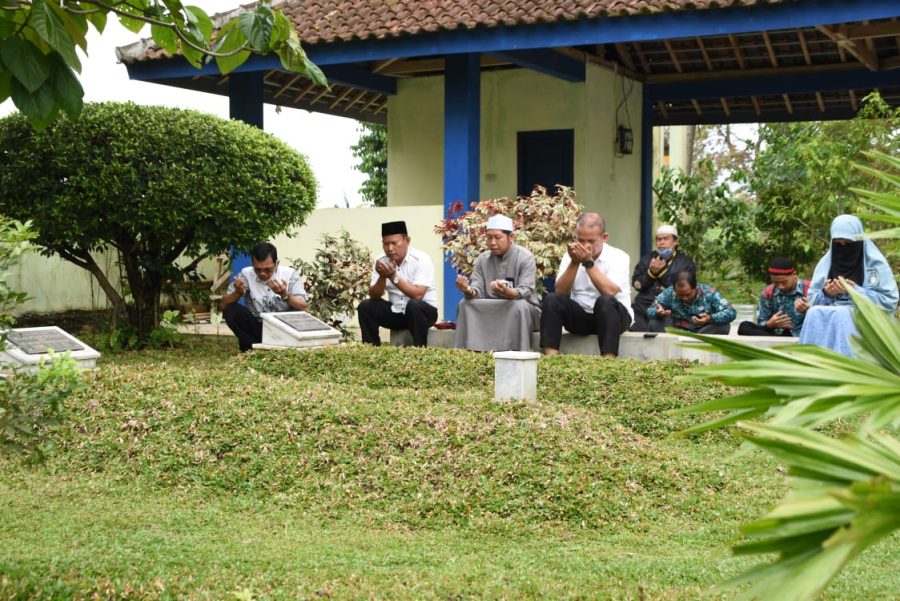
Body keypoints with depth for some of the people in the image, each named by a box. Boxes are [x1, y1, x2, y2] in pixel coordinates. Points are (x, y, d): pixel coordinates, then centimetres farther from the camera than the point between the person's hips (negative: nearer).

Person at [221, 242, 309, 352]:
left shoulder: (290, 275, -10)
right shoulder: (246, 274, -8)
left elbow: (304, 308, -15)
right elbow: (224, 304, -9)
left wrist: (285, 295, -33)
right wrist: (238, 293, -30)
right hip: (256, 327, 1)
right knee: (230, 309, -22)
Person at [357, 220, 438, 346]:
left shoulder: (421, 260, -17)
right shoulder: (381, 262, -2)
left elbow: (417, 295, -27)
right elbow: (374, 296, -7)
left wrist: (393, 277, -34)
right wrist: (382, 277, -25)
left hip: (423, 312, -5)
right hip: (396, 313, 5)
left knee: (414, 305, -36)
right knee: (365, 307, -13)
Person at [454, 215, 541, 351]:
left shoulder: (525, 257, -12)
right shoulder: (482, 259, 4)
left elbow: (525, 292, -24)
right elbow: (477, 291, -4)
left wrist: (508, 292, -47)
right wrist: (468, 291, -30)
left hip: (524, 310, -4)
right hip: (491, 310, 5)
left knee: (519, 306, -36)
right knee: (465, 303, -16)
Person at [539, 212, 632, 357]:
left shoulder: (619, 257, -10)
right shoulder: (571, 256, 2)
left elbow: (609, 292, -26)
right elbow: (561, 292, -10)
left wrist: (588, 262, -24)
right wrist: (574, 262, -20)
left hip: (612, 315, -3)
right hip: (580, 316, 3)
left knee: (605, 301, -35)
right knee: (551, 299, -20)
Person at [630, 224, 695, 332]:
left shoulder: (685, 262, 8)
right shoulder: (647, 258, 18)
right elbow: (636, 284, 9)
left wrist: (662, 272, -9)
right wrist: (651, 273, -7)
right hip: (643, 305, 3)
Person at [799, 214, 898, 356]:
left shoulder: (876, 263, 1)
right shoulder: (826, 263, 11)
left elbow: (890, 302, -4)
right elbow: (812, 301, 12)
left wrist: (856, 291, -15)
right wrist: (826, 294, -10)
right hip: (828, 316, 3)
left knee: (841, 315, -35)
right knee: (814, 313, -30)